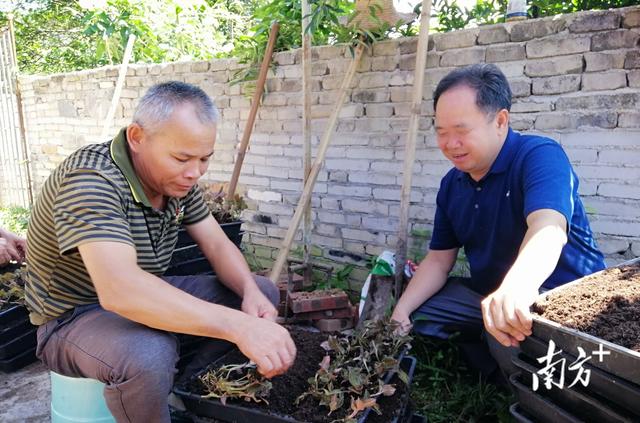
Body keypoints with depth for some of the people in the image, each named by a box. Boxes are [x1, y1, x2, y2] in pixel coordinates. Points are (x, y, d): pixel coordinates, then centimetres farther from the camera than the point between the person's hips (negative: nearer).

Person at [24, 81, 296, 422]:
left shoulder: (178, 178, -5)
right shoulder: (91, 180, -29)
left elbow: (218, 246, -2)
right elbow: (120, 290, -43)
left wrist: (251, 293, -22)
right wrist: (237, 326, -47)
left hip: (147, 301, 8)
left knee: (262, 291, 0)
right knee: (150, 356, -40)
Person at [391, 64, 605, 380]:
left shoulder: (540, 156, -19)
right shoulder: (452, 184, 3)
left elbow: (548, 227, -39)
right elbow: (438, 259, 5)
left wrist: (517, 288, -61)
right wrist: (401, 312, -11)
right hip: (488, 295, 7)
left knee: (506, 340, -35)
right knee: (416, 315, -3)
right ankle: (500, 379, 1)